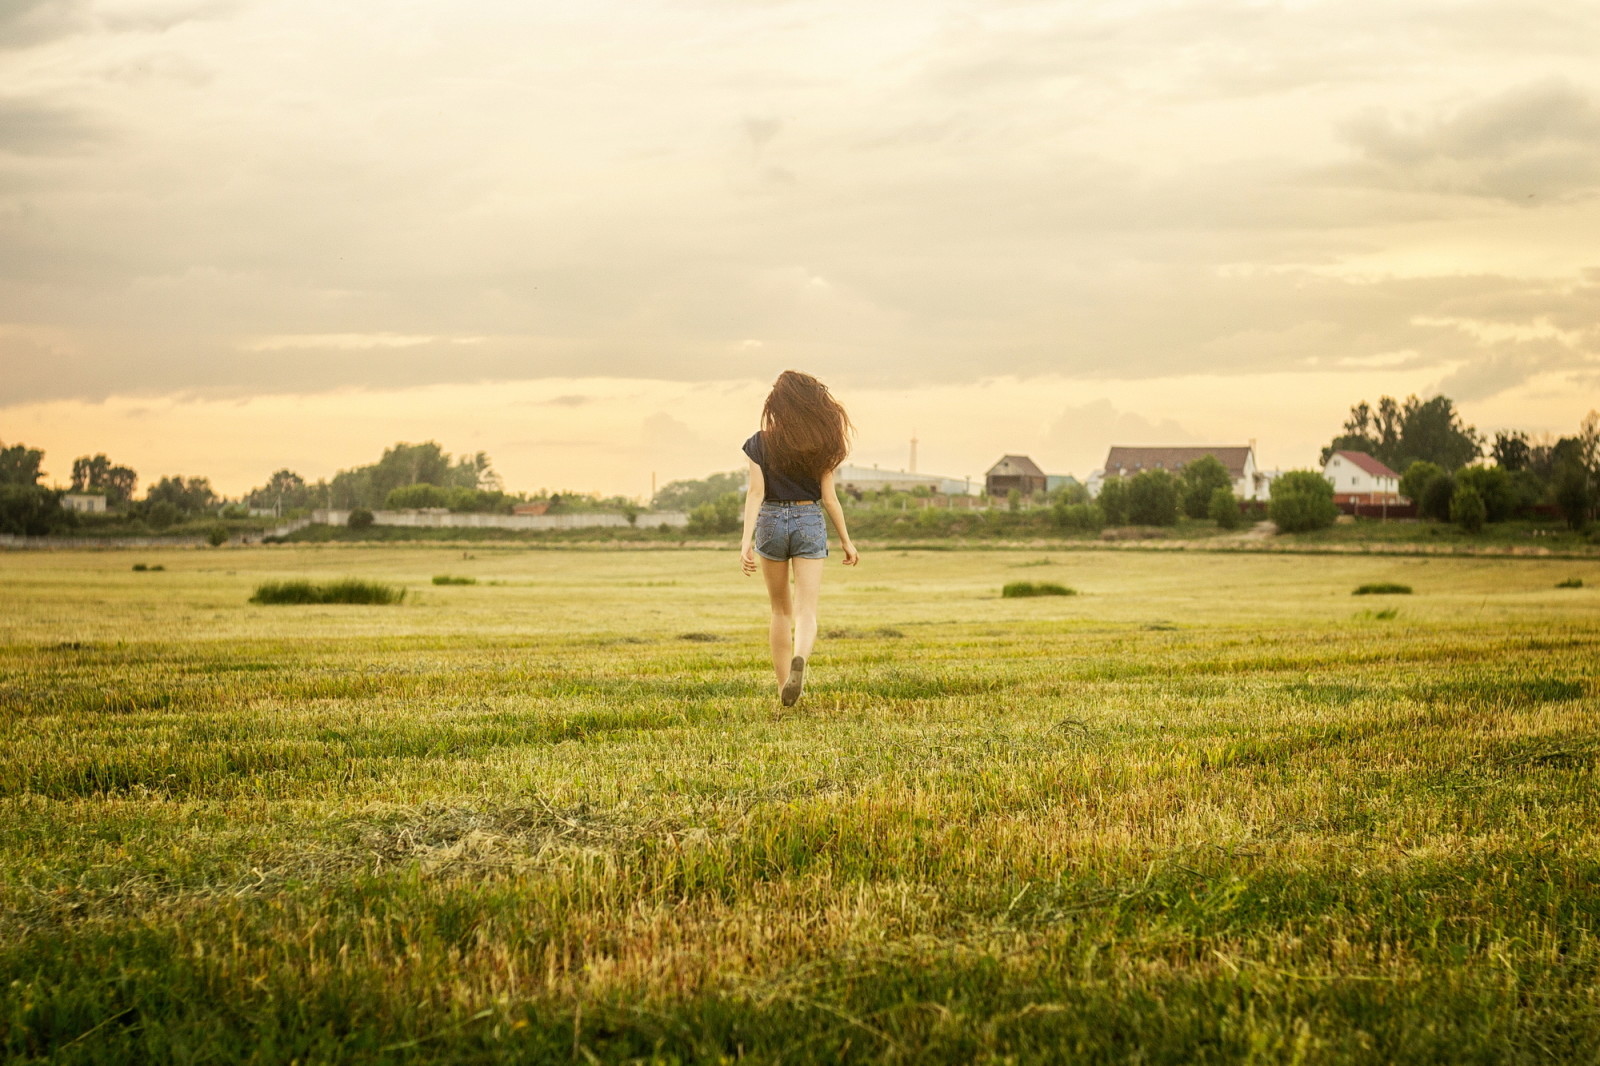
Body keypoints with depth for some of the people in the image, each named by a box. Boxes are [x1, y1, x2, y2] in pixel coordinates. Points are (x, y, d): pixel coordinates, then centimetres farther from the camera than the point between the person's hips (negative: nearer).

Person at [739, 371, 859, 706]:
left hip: (771, 521, 0)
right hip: (810, 524, 0)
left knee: (781, 609, 16)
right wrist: (846, 540, 8)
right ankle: (799, 660, -35)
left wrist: (747, 540, -17)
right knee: (807, 612, -4)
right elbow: (829, 497, 0)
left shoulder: (760, 443, -4)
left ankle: (784, 685, 20)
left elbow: (756, 493, -12)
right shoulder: (818, 445, -1)